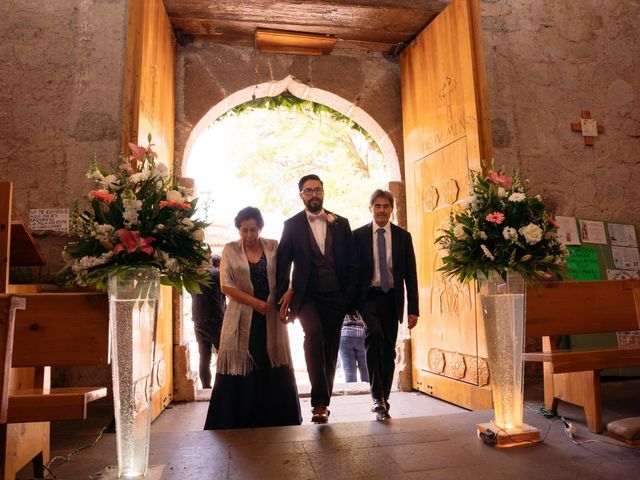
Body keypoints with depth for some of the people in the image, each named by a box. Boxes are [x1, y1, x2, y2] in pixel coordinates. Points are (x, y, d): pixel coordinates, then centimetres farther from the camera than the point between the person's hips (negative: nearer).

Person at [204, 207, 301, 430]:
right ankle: (236, 422, 13)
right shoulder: (230, 250, 2)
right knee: (241, 371, 2)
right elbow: (226, 286, -5)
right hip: (243, 318, -1)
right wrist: (255, 302, -12)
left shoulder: (273, 247, 5)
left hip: (271, 318, 2)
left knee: (274, 369, 5)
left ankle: (274, 420, 18)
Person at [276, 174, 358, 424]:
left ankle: (322, 402, 23)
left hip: (336, 297, 3)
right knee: (314, 333, -27)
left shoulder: (341, 223, 10)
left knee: (330, 349, 6)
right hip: (306, 295, -2)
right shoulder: (292, 225, 6)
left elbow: (351, 262, 8)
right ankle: (320, 402, -23)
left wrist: (350, 297, 0)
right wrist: (285, 295, -5)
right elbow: (283, 263, 4)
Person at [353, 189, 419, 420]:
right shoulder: (358, 235, 2)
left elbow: (410, 275, 5)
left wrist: (413, 309, 0)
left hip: (392, 298, 2)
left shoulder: (403, 236, 6)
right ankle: (377, 396, -19)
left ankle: (384, 400, 20)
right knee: (374, 334, -26)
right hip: (368, 297, -2)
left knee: (389, 351, 6)